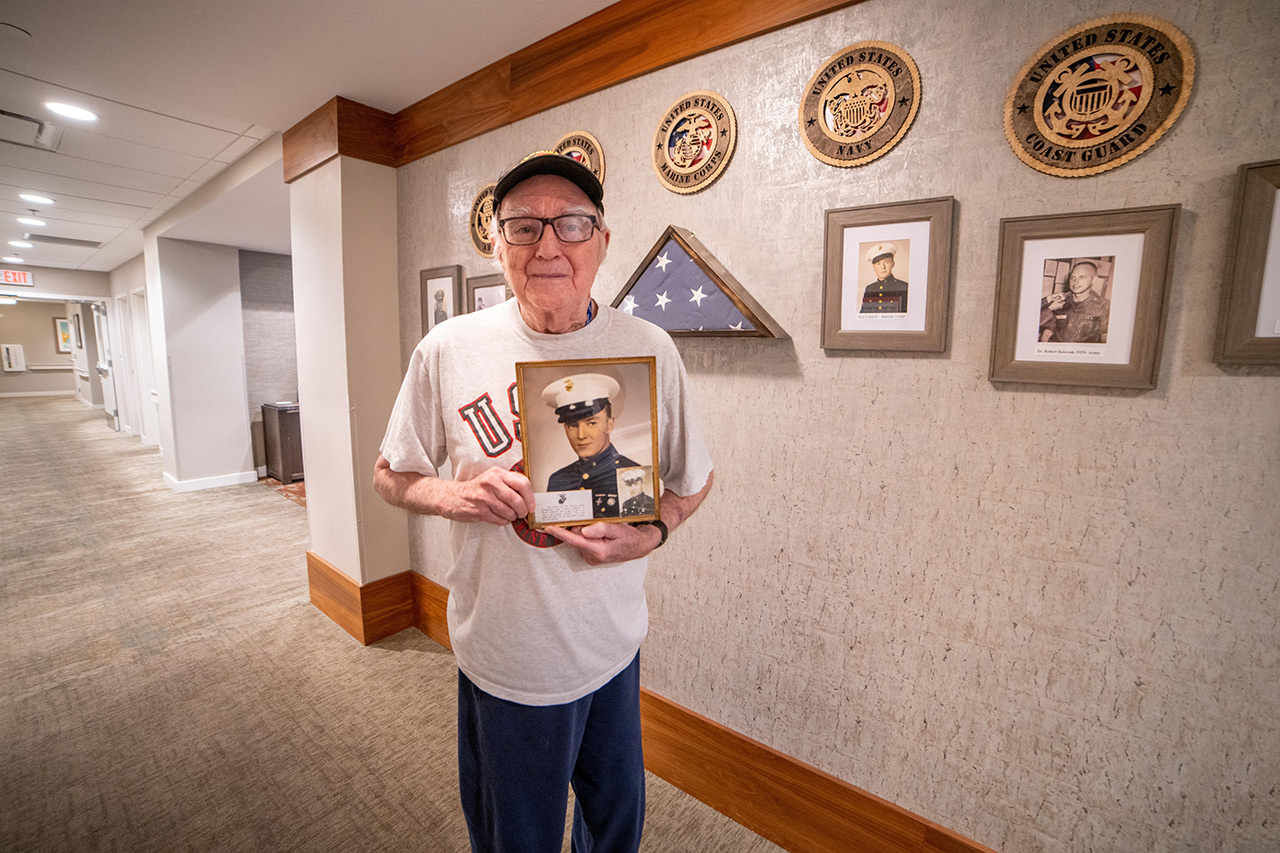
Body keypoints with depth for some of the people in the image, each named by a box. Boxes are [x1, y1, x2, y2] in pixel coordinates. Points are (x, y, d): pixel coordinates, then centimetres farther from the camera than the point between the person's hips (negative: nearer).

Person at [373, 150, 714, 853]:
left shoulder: (648, 348, -9)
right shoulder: (448, 350, -11)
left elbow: (693, 478, 2)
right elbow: (390, 475, 2)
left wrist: (651, 533, -17)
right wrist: (451, 496, -19)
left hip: (614, 645, 2)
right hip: (505, 656, -1)